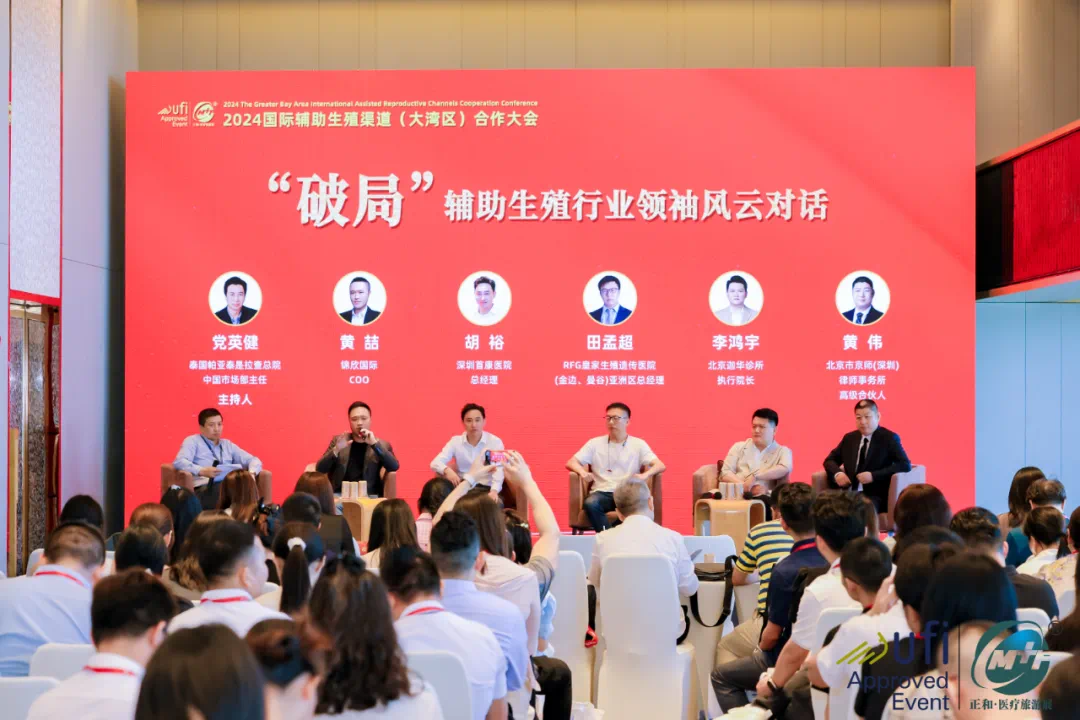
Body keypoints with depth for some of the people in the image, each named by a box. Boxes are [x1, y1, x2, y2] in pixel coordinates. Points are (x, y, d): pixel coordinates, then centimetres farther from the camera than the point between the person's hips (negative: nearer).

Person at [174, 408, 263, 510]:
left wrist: (252, 473, 2)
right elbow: (179, 462, -3)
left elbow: (253, 460, 27)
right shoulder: (193, 441, 15)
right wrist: (202, 471, -21)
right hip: (206, 488, -5)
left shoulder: (228, 445, 30)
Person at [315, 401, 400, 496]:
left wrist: (375, 444, -16)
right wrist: (336, 450, -13)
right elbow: (320, 469, 4)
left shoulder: (382, 445, 9)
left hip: (369, 496, -1)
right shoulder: (338, 440, 13)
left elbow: (394, 467, -7)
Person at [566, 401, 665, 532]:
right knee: (590, 504, -36)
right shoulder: (595, 443, 12)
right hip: (602, 493, 1)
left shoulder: (638, 444, 9)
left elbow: (660, 466, -1)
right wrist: (583, 472, -15)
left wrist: (644, 475, -24)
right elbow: (570, 462, 9)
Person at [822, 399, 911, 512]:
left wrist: (873, 475, -19)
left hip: (874, 497, -4)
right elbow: (830, 460, 22)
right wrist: (837, 473, -2)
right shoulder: (849, 438, 17)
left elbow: (905, 465, -10)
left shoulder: (889, 438, 2)